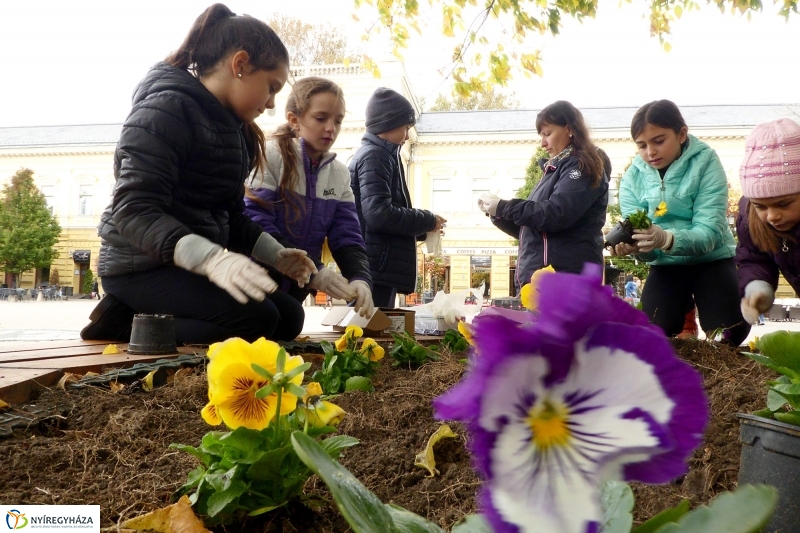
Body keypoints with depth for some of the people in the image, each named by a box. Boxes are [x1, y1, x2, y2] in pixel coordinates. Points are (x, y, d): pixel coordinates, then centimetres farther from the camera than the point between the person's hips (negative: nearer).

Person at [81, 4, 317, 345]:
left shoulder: (230, 127, 13)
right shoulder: (167, 107, -15)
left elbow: (230, 215, 17)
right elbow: (134, 212, -26)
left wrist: (277, 254, 2)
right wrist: (211, 258, -39)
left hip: (193, 265, 10)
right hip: (142, 266, -9)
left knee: (289, 317, 5)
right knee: (256, 320, -26)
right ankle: (126, 327, -9)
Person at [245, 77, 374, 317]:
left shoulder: (340, 174, 6)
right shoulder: (270, 157, -12)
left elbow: (347, 236, 1)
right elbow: (256, 226, -21)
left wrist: (360, 278, -20)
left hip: (296, 290, 5)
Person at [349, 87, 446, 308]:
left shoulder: (374, 155, 20)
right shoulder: (374, 156, -11)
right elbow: (379, 214, -23)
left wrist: (421, 228, 15)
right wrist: (428, 221, -11)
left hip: (377, 267, 10)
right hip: (375, 268, -10)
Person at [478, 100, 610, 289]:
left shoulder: (583, 167, -2)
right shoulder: (554, 170, 24)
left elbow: (556, 215, -18)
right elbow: (529, 231, 25)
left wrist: (504, 207, -11)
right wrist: (497, 213, 9)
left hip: (566, 278, -9)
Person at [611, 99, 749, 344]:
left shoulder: (706, 162, -17)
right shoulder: (632, 177, -8)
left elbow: (710, 231, -26)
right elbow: (649, 249, -12)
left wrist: (667, 239, -47)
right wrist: (634, 245, -39)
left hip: (712, 260, -2)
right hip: (665, 266, 2)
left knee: (729, 335, -15)